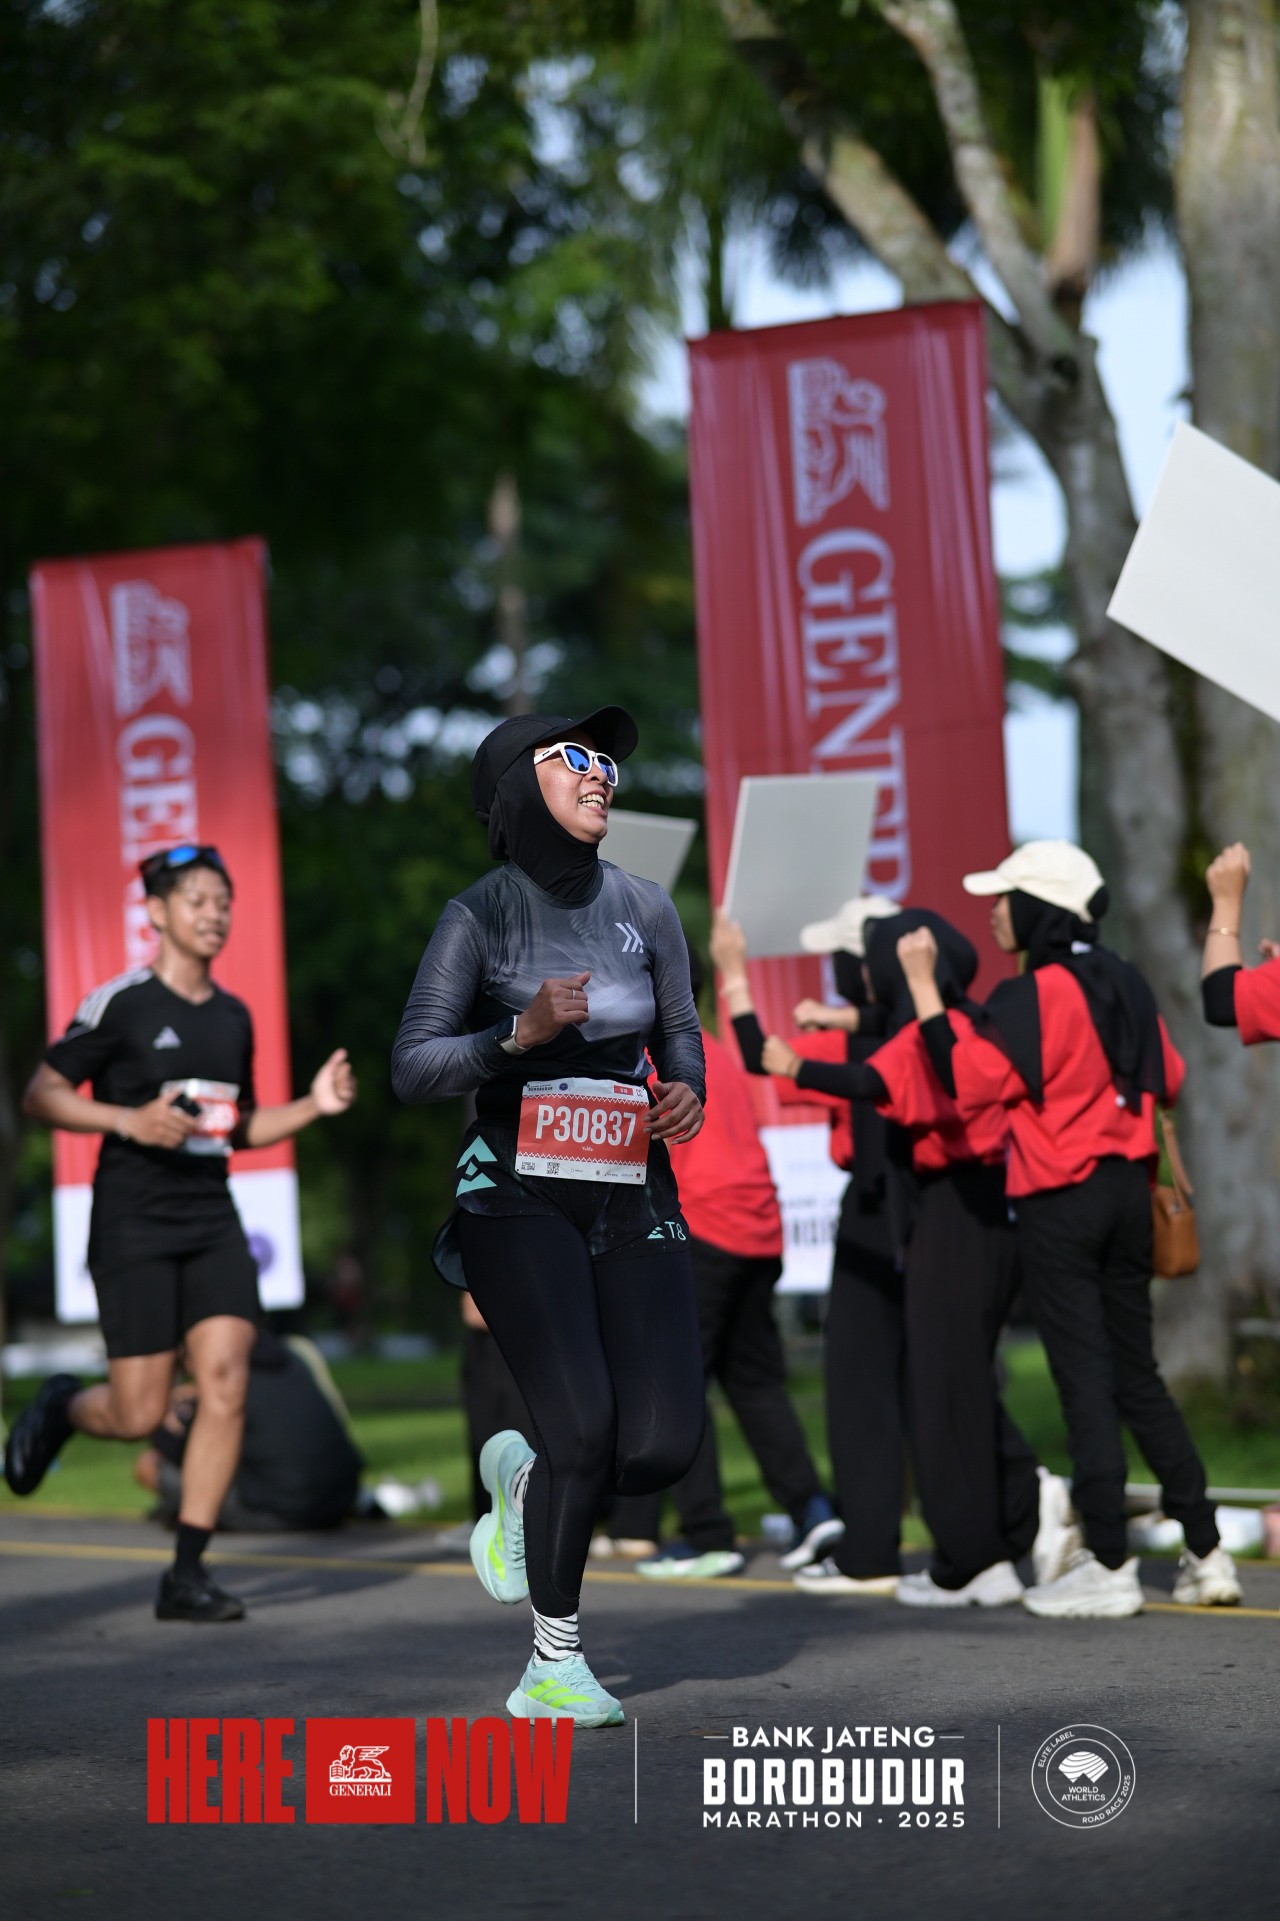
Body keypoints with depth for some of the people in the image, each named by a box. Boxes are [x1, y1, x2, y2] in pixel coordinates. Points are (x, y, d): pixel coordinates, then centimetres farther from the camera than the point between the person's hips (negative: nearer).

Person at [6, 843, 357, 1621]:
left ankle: (188, 1573, -2)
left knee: (226, 1388, -10)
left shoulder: (234, 1015, 13)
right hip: (133, 1226, -5)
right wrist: (128, 1120, -18)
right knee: (140, 1415, -6)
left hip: (212, 1221, 5)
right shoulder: (120, 1003, -5)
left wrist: (314, 1106, 7)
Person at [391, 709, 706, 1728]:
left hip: (632, 1197, 4)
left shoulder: (642, 907, 7)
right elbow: (412, 1068, -7)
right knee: (583, 1418, -17)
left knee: (664, 1445, -9)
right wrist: (522, 1034, -20)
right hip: (516, 1196, -4)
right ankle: (554, 1665, 1)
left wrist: (686, 1091, -2)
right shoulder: (480, 915, -4)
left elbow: (681, 1033, 20)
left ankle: (525, 1479, 26)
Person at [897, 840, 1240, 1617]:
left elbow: (968, 1081, -22)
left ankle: (1110, 1568, 0)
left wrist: (923, 987, -18)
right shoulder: (1126, 983, 7)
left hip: (1060, 1203, -7)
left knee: (1085, 1382, -2)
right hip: (1128, 1191, 7)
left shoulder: (1033, 995, -15)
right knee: (1138, 1374, 13)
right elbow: (1168, 1077, 13)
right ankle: (1207, 1553, 11)